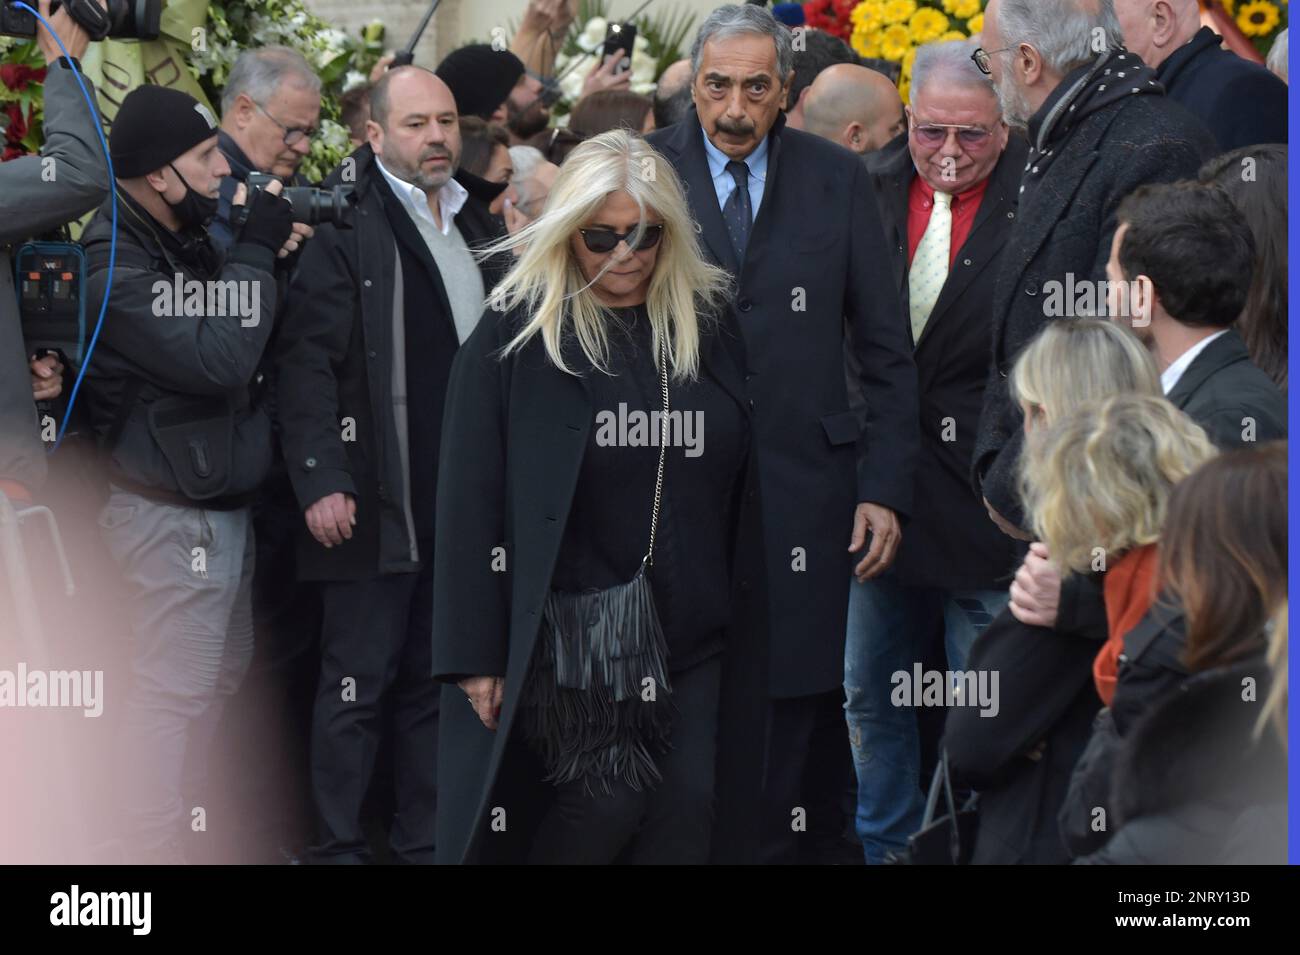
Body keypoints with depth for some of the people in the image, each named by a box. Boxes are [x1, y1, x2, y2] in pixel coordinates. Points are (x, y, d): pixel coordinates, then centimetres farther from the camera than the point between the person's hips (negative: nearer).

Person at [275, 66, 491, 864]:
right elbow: (307, 362, -12)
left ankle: (425, 840, 19)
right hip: (375, 499, -7)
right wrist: (320, 482, -18)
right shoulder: (347, 220, -8)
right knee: (358, 683, -1)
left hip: (461, 498, 7)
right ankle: (340, 846, 6)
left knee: (436, 679, 12)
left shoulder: (469, 220, 14)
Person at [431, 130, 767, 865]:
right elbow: (472, 499, -6)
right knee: (608, 801, -11)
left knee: (688, 812, 0)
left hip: (692, 631, 4)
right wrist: (477, 653, -10)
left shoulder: (707, 325, 7)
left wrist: (744, 623, 6)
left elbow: (741, 488, 11)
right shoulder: (515, 335, -5)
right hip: (574, 632, -4)